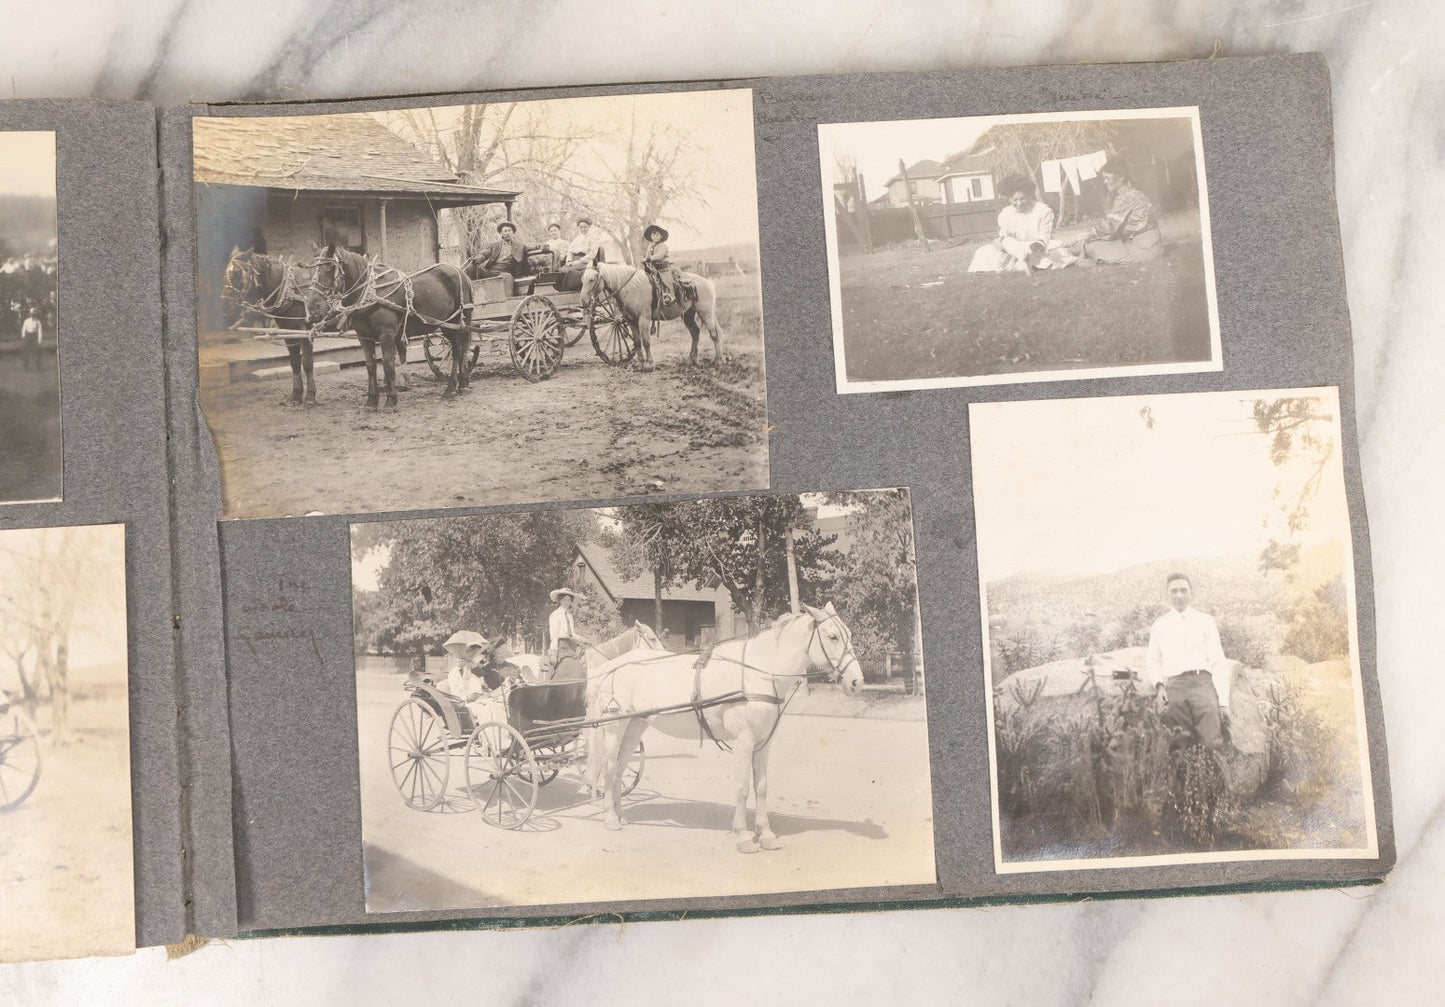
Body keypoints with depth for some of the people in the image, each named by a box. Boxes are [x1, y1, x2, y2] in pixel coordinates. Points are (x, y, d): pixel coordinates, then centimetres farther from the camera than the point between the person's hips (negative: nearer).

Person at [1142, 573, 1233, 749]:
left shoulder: (1206, 621, 15)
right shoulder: (1159, 626, 20)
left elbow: (1219, 662, 10)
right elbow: (1152, 661, 25)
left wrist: (1224, 702, 0)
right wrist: (1158, 683, 2)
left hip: (1201, 680, -1)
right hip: (1174, 685, 1)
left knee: (1212, 743, -17)